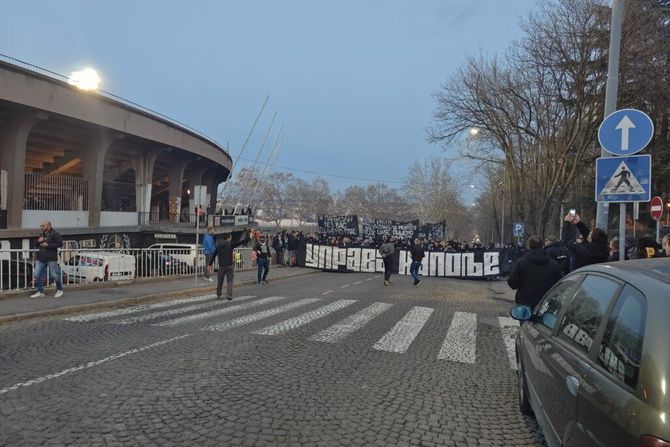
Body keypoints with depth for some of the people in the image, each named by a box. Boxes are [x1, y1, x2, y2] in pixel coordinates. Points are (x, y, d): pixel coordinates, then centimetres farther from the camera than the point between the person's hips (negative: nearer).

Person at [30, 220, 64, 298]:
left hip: (51, 259, -7)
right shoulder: (41, 234, 17)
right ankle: (40, 292, 14)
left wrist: (48, 245, -17)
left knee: (55, 275, 1)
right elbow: (36, 245, 25)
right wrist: (38, 241, 3)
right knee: (36, 275, 2)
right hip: (41, 259, 7)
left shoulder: (54, 234, -5)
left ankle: (59, 290, 19)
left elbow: (60, 244, -14)